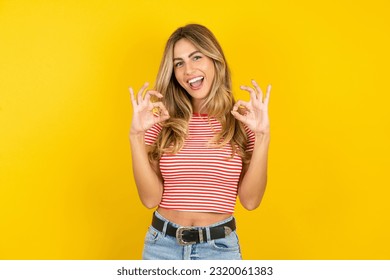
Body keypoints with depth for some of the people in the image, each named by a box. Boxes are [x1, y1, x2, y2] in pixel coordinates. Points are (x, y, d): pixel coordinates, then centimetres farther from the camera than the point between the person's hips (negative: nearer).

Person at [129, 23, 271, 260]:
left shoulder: (242, 121, -4)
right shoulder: (162, 121, -3)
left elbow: (250, 200, -7)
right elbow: (151, 199, -7)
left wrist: (262, 136, -16)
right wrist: (136, 135, -14)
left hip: (220, 246, 0)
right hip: (163, 243, 1)